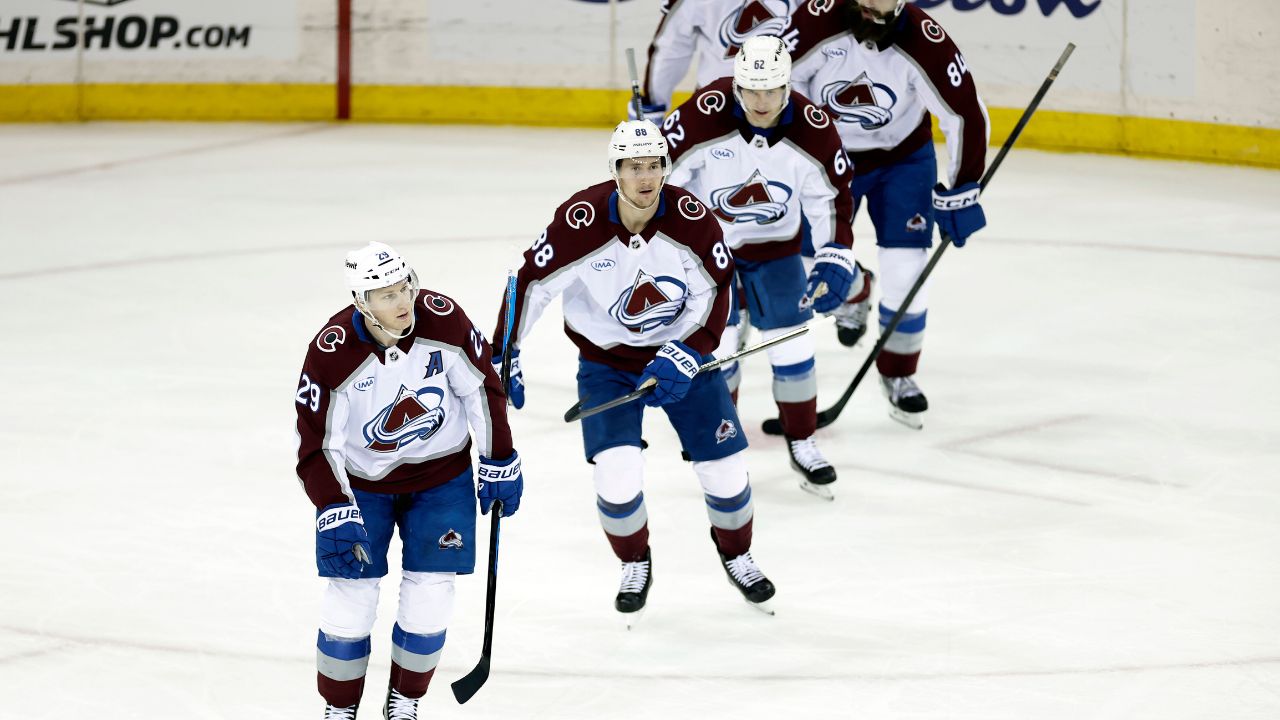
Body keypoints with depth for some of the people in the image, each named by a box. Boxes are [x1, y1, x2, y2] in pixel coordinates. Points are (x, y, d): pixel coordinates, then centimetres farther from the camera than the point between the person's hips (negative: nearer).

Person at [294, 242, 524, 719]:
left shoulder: (443, 321, -22)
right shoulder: (332, 354, -26)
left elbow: (482, 389, -7)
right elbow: (316, 445, -22)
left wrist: (500, 463, -2)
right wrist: (335, 512, -33)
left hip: (442, 475, 1)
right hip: (361, 480, -1)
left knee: (429, 598, -3)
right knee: (352, 595, -5)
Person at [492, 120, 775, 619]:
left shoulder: (692, 218, -18)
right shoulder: (580, 222, -23)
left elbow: (716, 295, -10)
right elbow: (530, 283, -14)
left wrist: (683, 359, -20)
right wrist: (504, 357, -14)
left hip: (683, 353, 1)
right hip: (606, 361, -1)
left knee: (725, 466, 0)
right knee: (616, 476, -16)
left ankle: (736, 553, 32)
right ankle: (635, 564, 15)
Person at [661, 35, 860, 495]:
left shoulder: (812, 131, -20)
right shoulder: (703, 117, -28)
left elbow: (832, 198, -6)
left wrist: (835, 260, -15)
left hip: (774, 246, 2)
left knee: (792, 348, 0)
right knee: (715, 348, -5)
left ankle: (802, 443, 18)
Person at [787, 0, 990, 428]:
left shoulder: (926, 43, -27)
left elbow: (965, 114, -18)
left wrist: (959, 193, -15)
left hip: (902, 156, -1)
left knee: (905, 273, -7)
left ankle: (899, 374, 15)